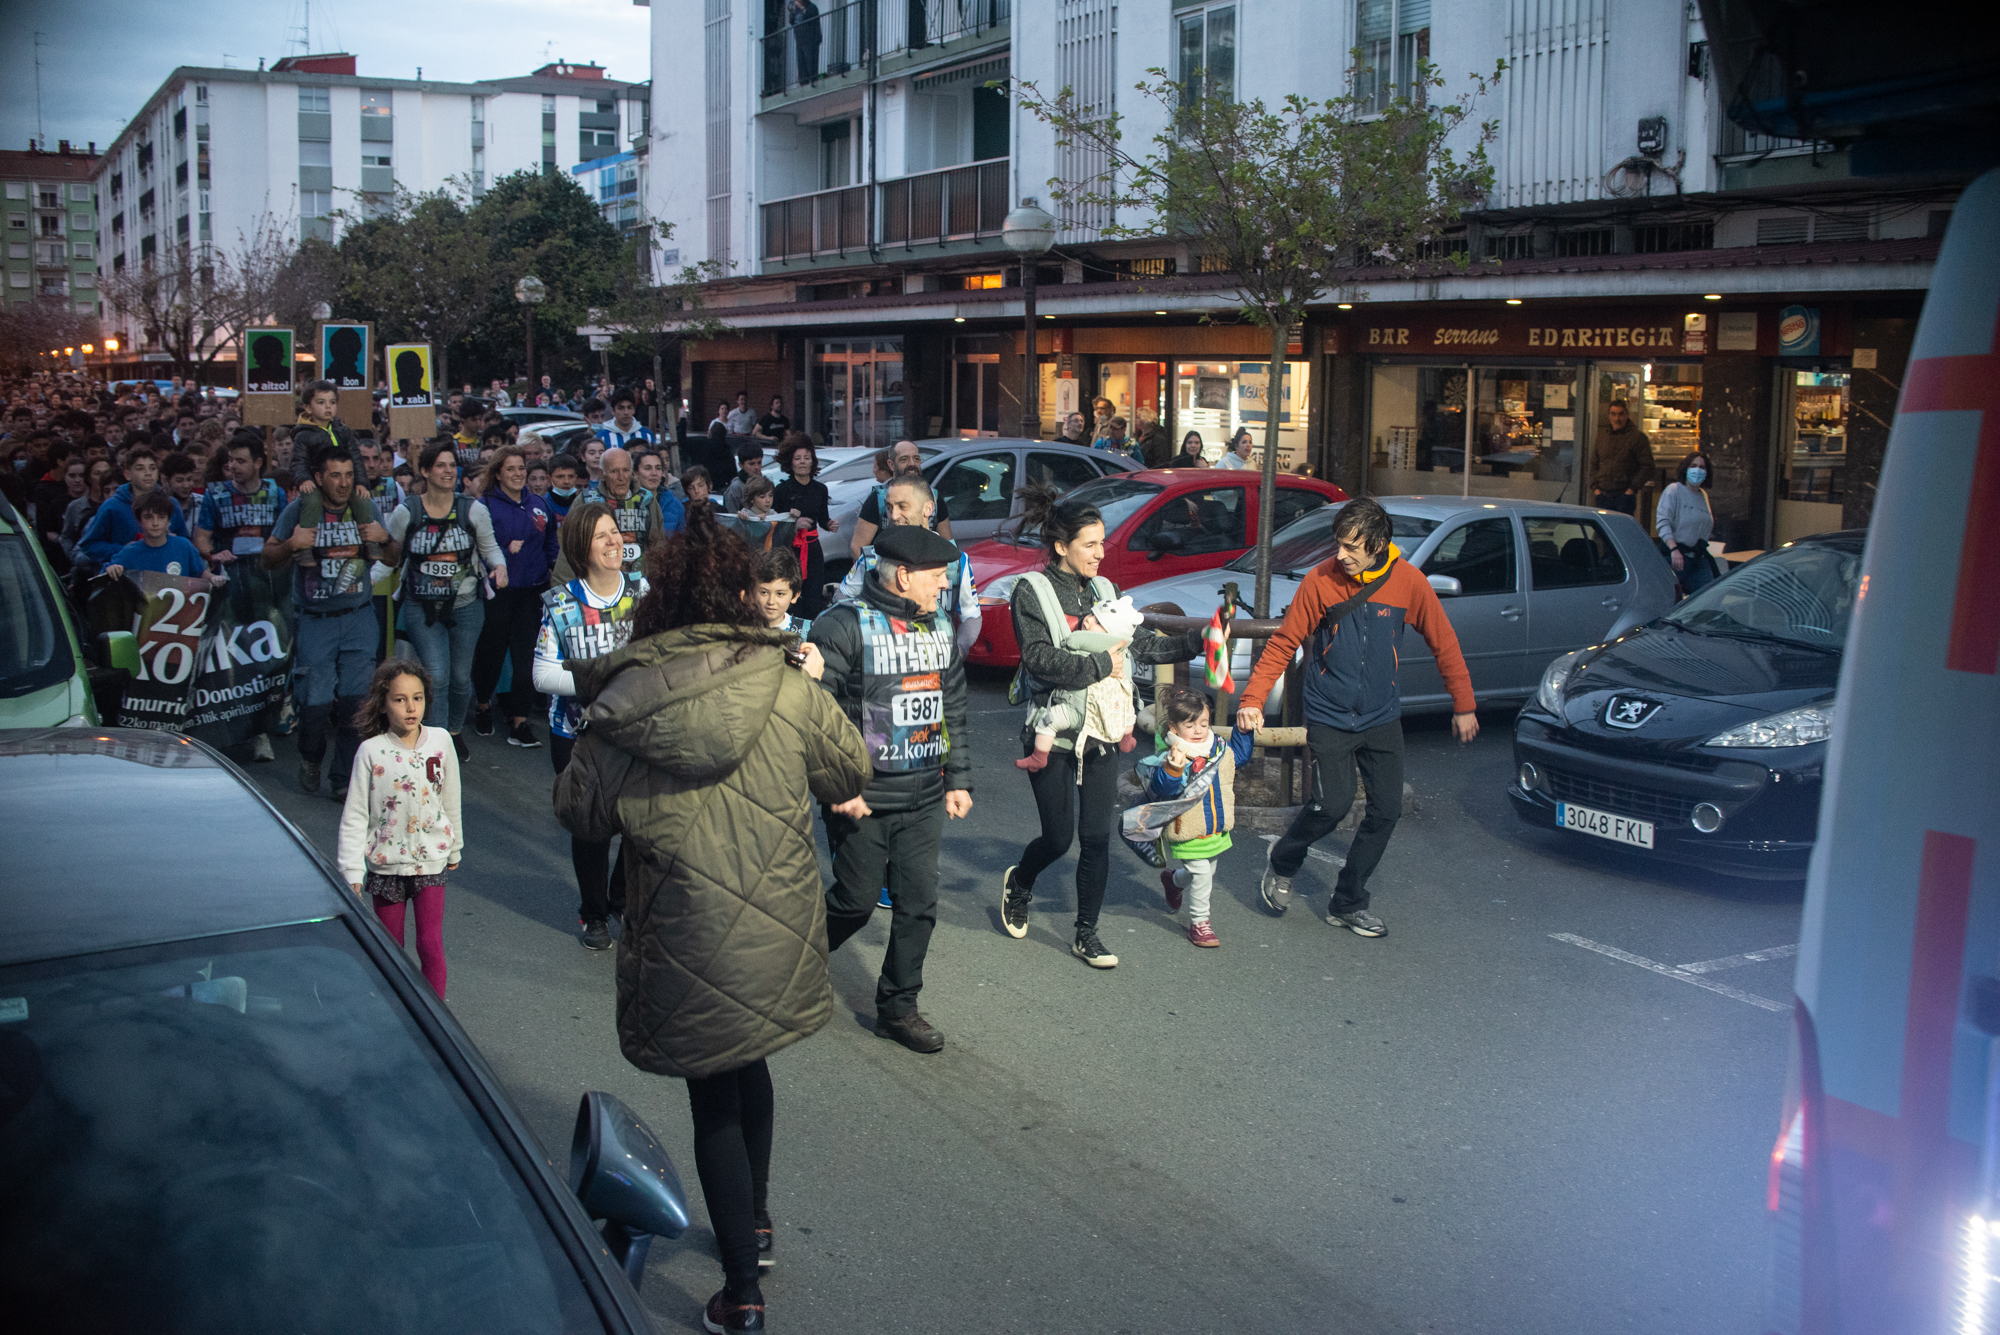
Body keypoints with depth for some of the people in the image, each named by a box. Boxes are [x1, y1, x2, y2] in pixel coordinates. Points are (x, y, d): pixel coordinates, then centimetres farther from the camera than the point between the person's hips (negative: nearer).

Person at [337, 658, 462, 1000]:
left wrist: (454, 849, 18)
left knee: (431, 945, -5)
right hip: (386, 864, 0)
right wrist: (351, 869, -9)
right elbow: (354, 815, -5)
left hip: (431, 860, 1)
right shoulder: (371, 751, -10)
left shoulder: (440, 741, -4)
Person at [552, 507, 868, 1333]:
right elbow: (850, 775, 4)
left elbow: (578, 813, 0)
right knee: (748, 1064, 27)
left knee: (714, 1097, 12)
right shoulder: (789, 688, -10)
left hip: (686, 947, -2)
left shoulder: (620, 711, -12)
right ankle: (755, 1222, 45)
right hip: (777, 933, 2)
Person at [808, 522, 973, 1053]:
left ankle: (898, 1006, 21)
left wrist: (958, 779, 15)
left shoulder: (940, 629, 10)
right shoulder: (844, 626, -13)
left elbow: (955, 712, 19)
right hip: (862, 799, -6)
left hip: (924, 799, 6)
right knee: (857, 900, 4)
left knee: (919, 904, 6)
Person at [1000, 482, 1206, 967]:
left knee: (1096, 838, 4)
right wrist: (1101, 665, -18)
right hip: (1052, 734, -5)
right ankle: (1018, 883, 34)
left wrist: (1197, 641, 0)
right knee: (1058, 838, 1)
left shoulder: (1105, 591, 10)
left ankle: (1086, 934, 17)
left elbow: (1142, 644, 11)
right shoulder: (1032, 592, -8)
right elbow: (1040, 659, -19)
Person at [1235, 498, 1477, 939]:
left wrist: (1463, 706, 8)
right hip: (1329, 717, -3)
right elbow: (1283, 644, -5)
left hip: (1382, 718, 3)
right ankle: (1282, 865, 17)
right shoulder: (1320, 581, -12)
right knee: (1333, 804, -13)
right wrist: (1253, 698, -15)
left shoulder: (1407, 581, -8)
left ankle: (1348, 903, 18)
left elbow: (1443, 643, 4)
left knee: (1386, 810, 2)